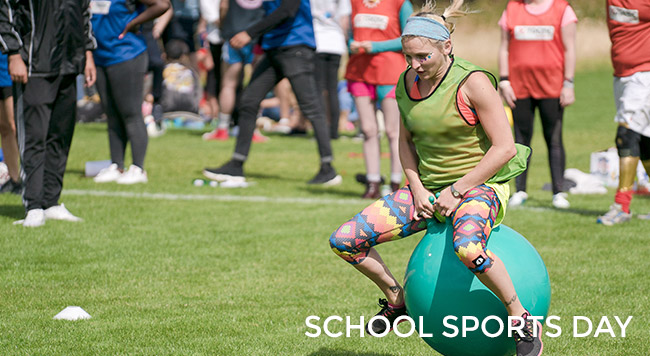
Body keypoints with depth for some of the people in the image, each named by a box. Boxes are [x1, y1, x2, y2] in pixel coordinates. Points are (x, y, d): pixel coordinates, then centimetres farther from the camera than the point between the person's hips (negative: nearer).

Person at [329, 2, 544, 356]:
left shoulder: (472, 82, -17)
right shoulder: (408, 82, 2)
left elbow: (504, 147, -18)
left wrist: (457, 191, -19)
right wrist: (417, 188, -2)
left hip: (479, 185, -7)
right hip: (428, 187, 7)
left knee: (467, 247, -42)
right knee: (344, 240, -5)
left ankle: (524, 322, -21)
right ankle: (397, 300, 21)